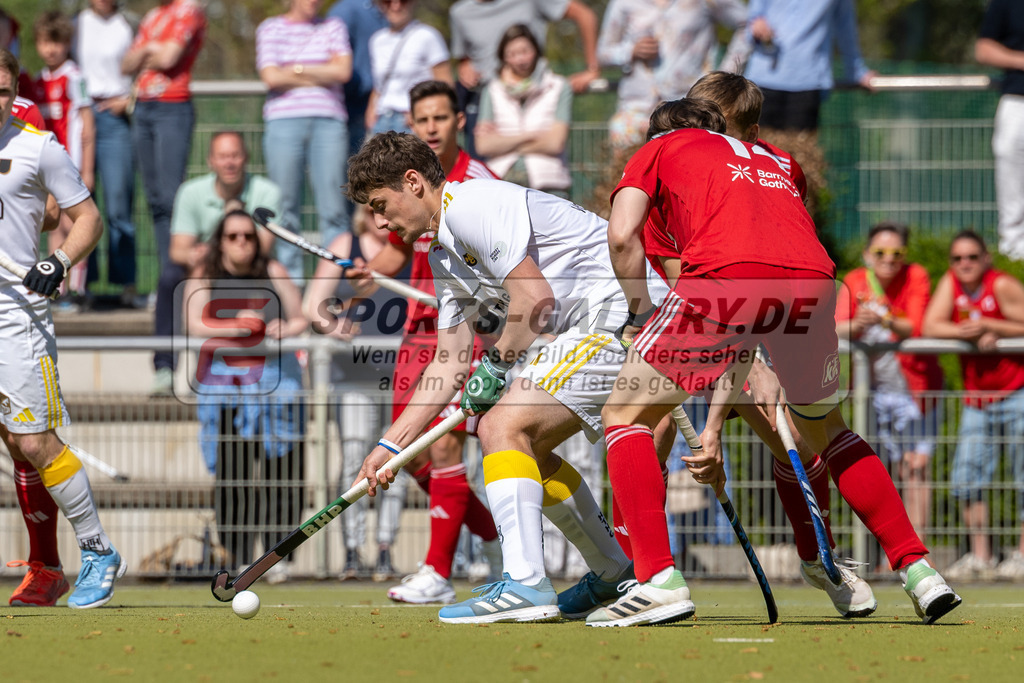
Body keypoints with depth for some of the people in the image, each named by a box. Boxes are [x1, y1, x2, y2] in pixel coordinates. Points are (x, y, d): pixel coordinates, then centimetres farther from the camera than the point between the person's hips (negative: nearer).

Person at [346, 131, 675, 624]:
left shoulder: (472, 206, -13)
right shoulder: (445, 260, 18)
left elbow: (536, 297, -20)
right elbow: (449, 364, 18)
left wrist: (498, 362, -6)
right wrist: (390, 446, 14)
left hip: (619, 312, -11)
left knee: (504, 426, -17)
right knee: (525, 447, 17)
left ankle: (524, 585, -27)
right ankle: (616, 578, 27)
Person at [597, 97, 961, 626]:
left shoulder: (660, 148, 29)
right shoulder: (768, 164, 41)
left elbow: (623, 236, 8)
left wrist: (640, 315, 23)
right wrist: (715, 428, 41)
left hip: (724, 275, -5)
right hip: (812, 279, 5)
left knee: (625, 416, 11)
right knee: (825, 427, 31)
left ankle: (659, 580, -4)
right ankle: (918, 570, 24)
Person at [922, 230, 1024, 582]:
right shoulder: (950, 283, 4)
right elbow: (930, 327, -2)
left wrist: (988, 325, -19)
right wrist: (970, 333, -16)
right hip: (976, 398, 6)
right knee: (966, 476, -1)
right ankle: (980, 556, 4)